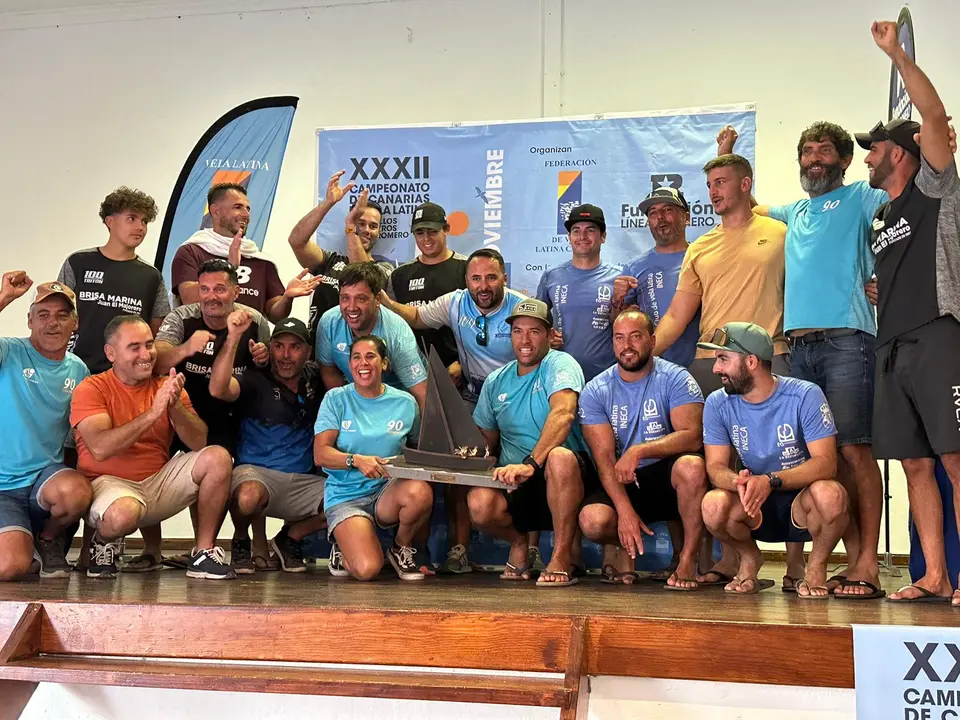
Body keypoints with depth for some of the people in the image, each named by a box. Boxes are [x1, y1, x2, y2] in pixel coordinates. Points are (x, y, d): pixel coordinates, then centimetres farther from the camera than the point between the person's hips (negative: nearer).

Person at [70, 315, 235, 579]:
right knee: (123, 513, -39)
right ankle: (104, 542, 1)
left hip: (160, 480, 5)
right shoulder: (91, 389, -6)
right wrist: (153, 412, -24)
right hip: (110, 482, -5)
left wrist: (175, 405, -21)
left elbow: (199, 443, -4)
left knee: (218, 457, -15)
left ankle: (204, 553, -7)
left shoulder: (166, 387, 7)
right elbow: (100, 449, -22)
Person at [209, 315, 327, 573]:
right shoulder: (256, 381, -4)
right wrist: (233, 337, -29)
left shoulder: (314, 378, 12)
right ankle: (240, 541, 0)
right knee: (248, 496, -40)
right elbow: (217, 389, -22)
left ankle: (290, 537, 10)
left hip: (304, 482, 5)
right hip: (257, 473, -5)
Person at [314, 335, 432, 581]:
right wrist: (357, 460, -27)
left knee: (420, 491, -35)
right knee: (367, 569, -28)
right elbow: (320, 454, -10)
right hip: (346, 496, -2)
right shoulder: (336, 399, 0)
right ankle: (344, 549, 13)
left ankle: (401, 549, -2)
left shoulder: (405, 403, 5)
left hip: (387, 491, 2)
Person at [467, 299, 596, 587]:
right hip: (514, 484, 4)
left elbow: (563, 415, -26)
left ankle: (563, 555, -20)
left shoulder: (560, 365, -6)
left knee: (560, 456, -39)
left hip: (565, 477, -4)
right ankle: (518, 541, 7)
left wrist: (530, 463, -39)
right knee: (479, 502, -29)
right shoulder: (496, 382, 13)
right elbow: (486, 442, 22)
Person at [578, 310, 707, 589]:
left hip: (667, 476, -1)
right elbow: (604, 458, -9)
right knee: (593, 521, -28)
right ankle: (628, 548, 10)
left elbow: (692, 436, -19)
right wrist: (625, 511, -23)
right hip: (623, 483, 2)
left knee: (691, 466, -35)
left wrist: (638, 451, -32)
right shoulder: (595, 391, -1)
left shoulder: (675, 378, -6)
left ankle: (688, 559, -16)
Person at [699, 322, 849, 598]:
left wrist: (770, 481, -38)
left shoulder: (805, 396, -15)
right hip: (755, 509, 3)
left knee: (829, 493, -36)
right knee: (714, 505, -30)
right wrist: (739, 482, -33)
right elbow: (715, 466, -7)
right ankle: (749, 559, 4)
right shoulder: (718, 404, -4)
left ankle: (816, 566, -6)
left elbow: (826, 462, -22)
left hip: (801, 500, -2)